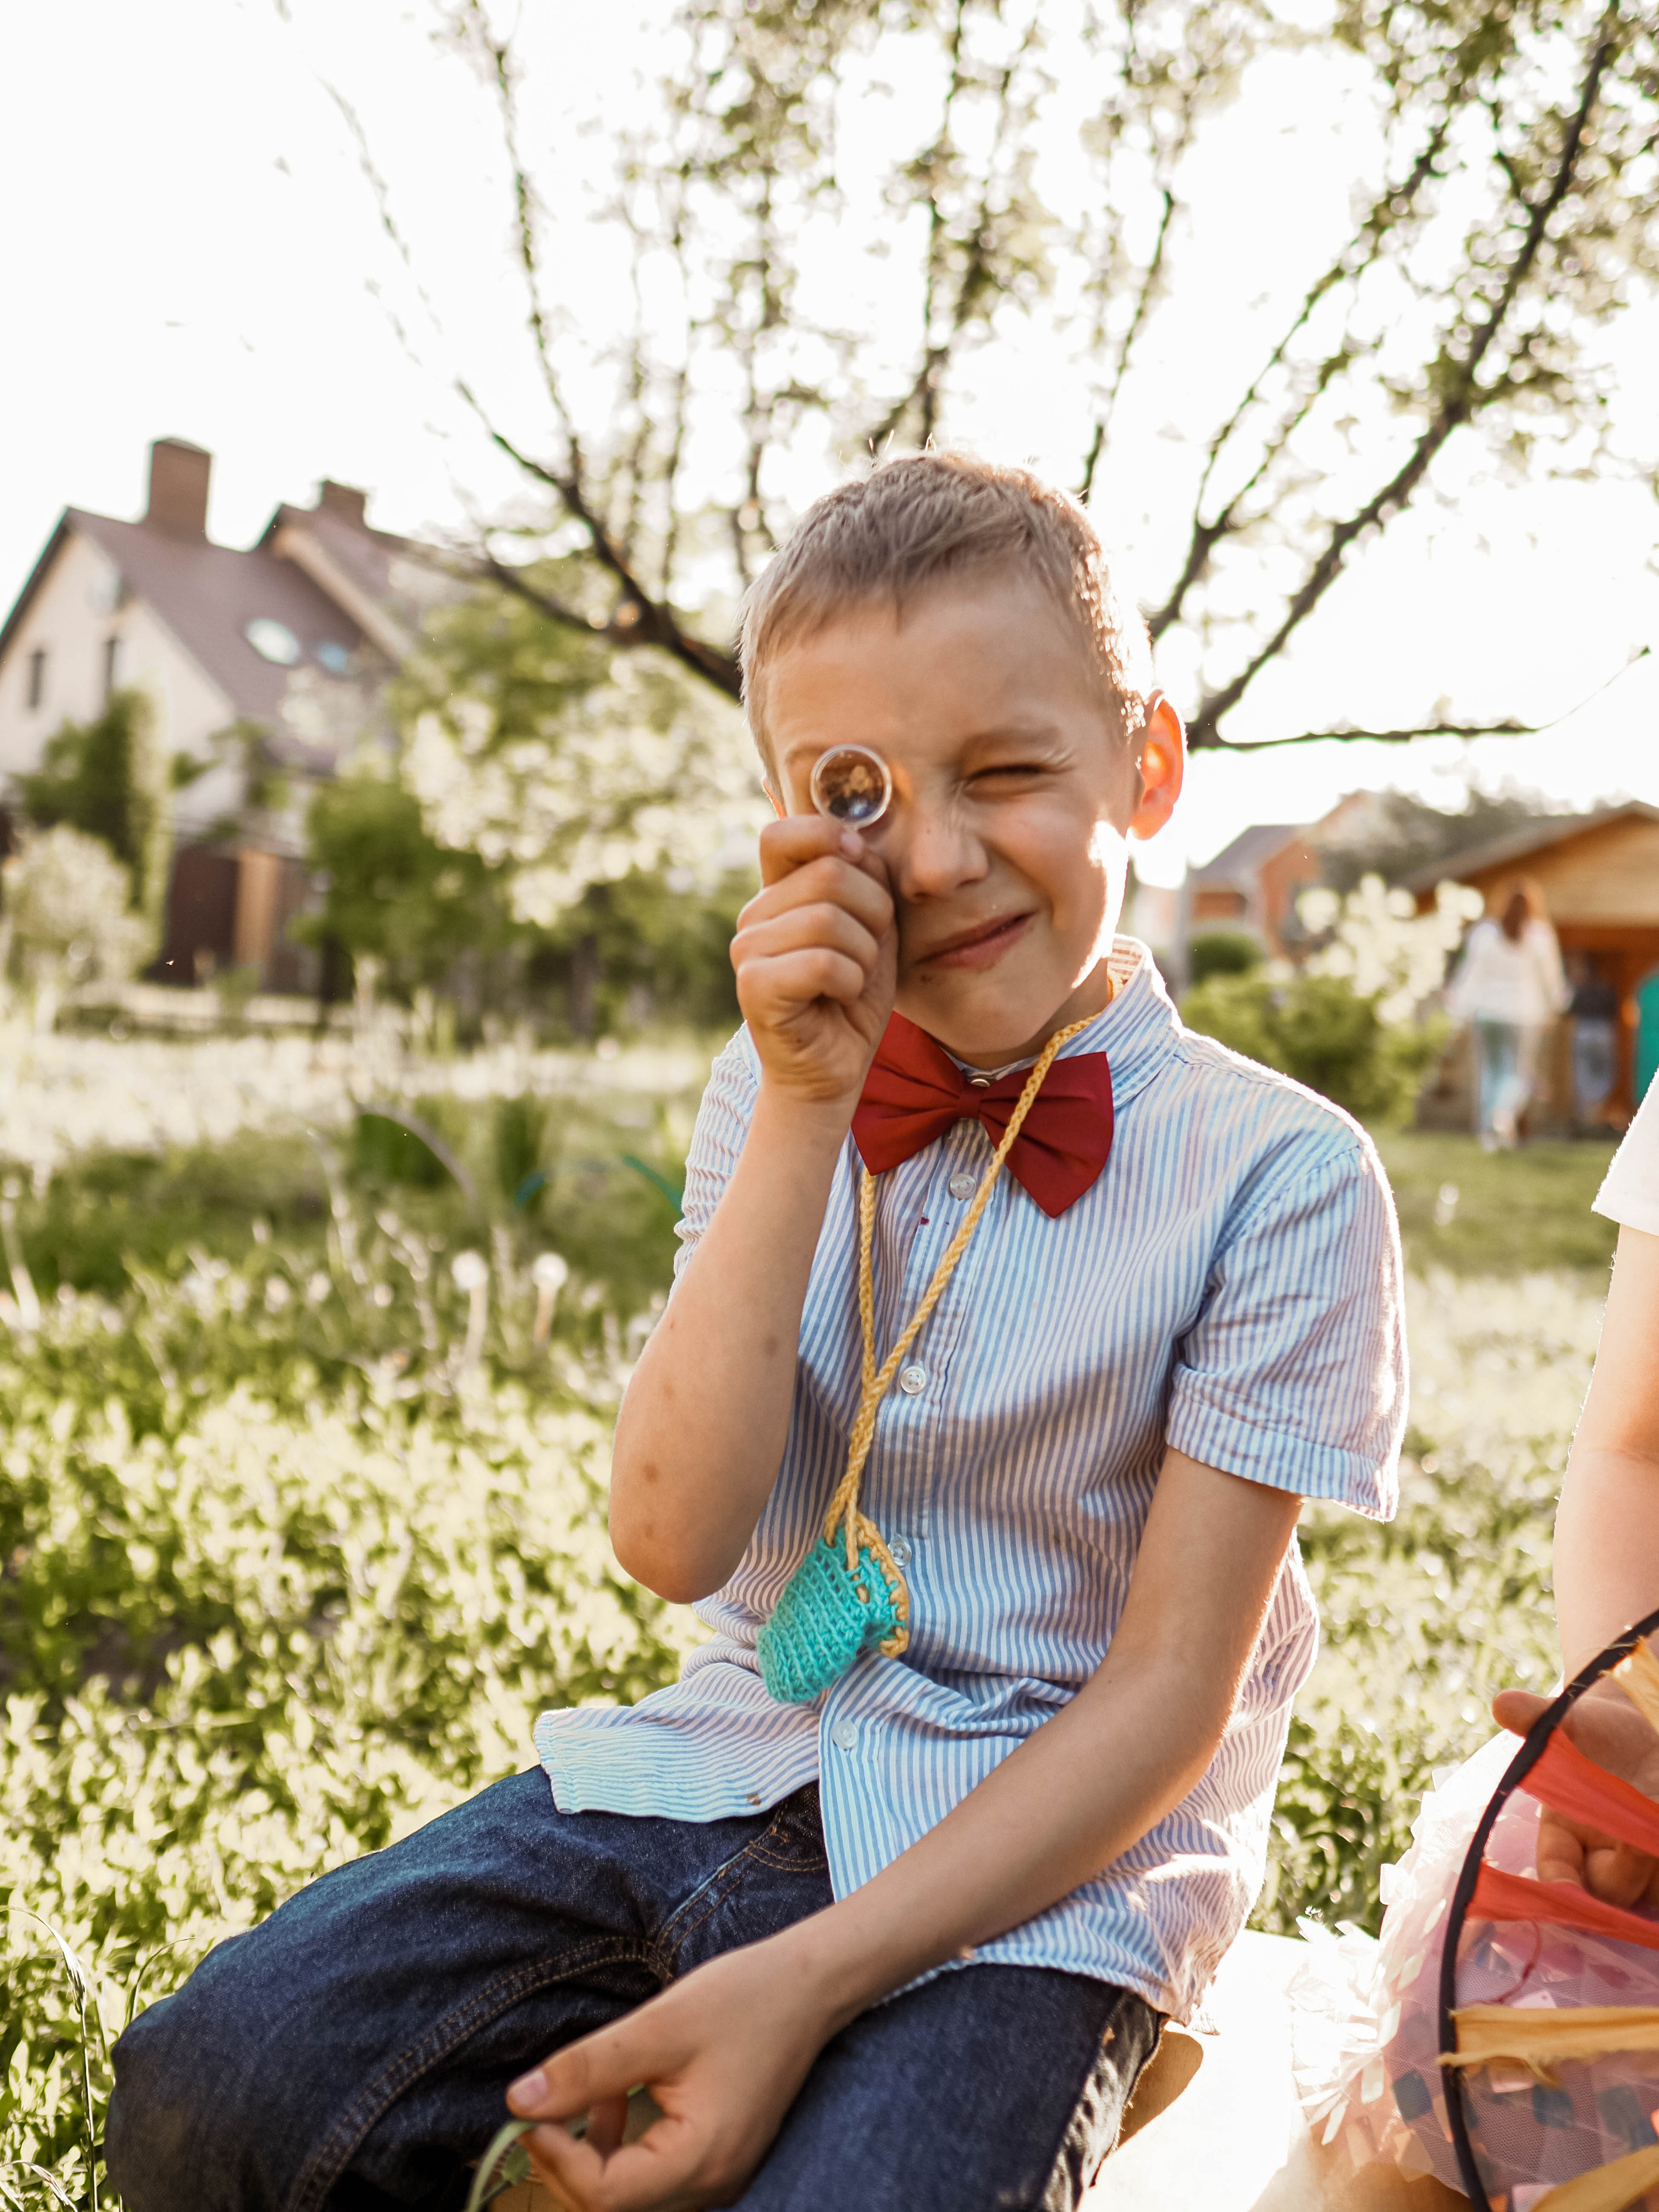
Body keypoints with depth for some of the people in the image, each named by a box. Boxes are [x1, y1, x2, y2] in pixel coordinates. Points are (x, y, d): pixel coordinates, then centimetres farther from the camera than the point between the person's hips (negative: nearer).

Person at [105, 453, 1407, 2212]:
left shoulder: (1280, 1175, -10)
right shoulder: (779, 1093, 2)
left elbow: (1168, 1692, -11)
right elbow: (673, 1539, -10)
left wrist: (808, 1980, -20)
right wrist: (807, 1108, -17)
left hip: (1040, 1864, -3)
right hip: (729, 1765, 4)